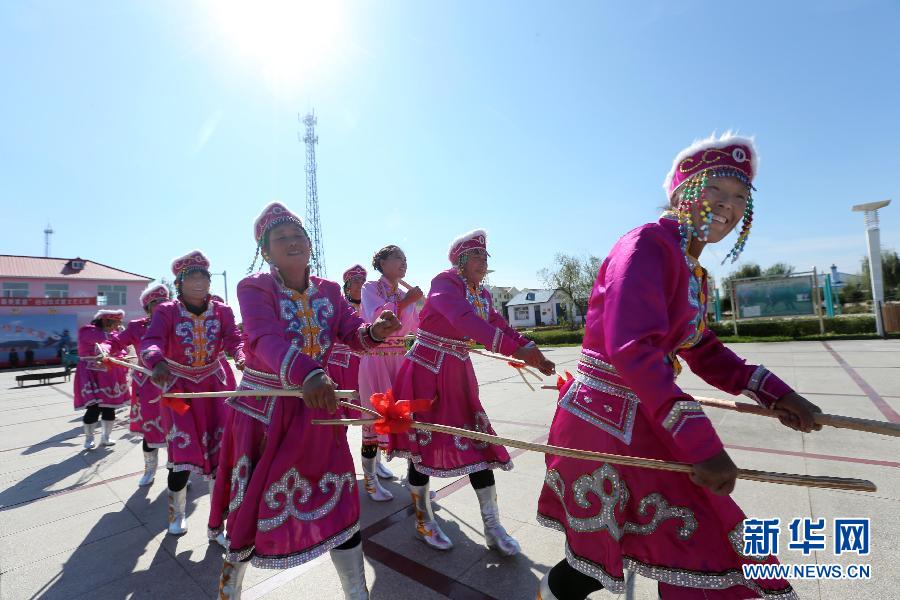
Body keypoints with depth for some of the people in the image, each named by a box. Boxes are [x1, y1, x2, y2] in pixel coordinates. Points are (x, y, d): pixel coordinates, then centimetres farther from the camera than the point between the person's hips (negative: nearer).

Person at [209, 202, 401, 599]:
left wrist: (375, 332, -33)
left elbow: (352, 333, -8)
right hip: (263, 410, -3)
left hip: (315, 407, 4)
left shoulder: (328, 290, 1)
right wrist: (306, 374, -52)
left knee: (340, 500, 8)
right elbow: (266, 339, -34)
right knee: (255, 502, 13)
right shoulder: (254, 287, -15)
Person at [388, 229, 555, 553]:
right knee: (423, 442, 4)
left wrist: (534, 356, -8)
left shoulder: (483, 294, 8)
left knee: (479, 442, 5)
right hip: (426, 371, -6)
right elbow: (463, 319, -33)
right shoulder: (444, 281, -15)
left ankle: (493, 527, 18)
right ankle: (424, 521, 26)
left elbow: (501, 328, 7)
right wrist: (516, 349, -42)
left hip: (459, 374, 7)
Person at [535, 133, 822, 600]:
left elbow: (701, 349, 18)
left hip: (641, 420, 10)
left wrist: (771, 392, 4)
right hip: (605, 421, -9)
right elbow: (631, 348, -28)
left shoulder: (694, 272, 13)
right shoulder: (649, 244, -18)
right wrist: (701, 442, -27)